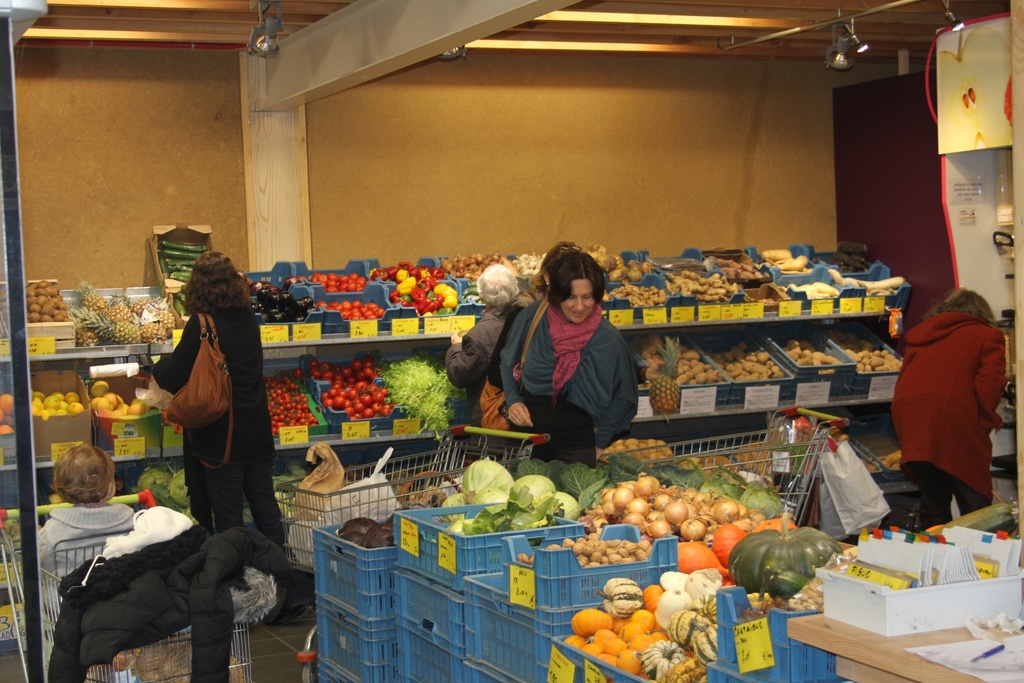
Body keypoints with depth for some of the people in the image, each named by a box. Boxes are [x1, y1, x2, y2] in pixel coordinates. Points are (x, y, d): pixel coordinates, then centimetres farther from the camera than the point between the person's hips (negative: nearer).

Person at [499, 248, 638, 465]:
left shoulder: (608, 339, -13)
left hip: (576, 448, -2)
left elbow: (623, 398, 1)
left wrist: (599, 444, -1)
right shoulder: (533, 316, -9)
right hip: (525, 436, 2)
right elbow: (507, 363, 9)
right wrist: (513, 401, -5)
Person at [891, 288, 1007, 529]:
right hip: (955, 421, -5)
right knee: (975, 503, 0)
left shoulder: (921, 334, 26)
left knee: (932, 502, 14)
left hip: (910, 421, 5)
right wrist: (986, 423, 6)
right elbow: (989, 385, -4)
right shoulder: (988, 337, 12)